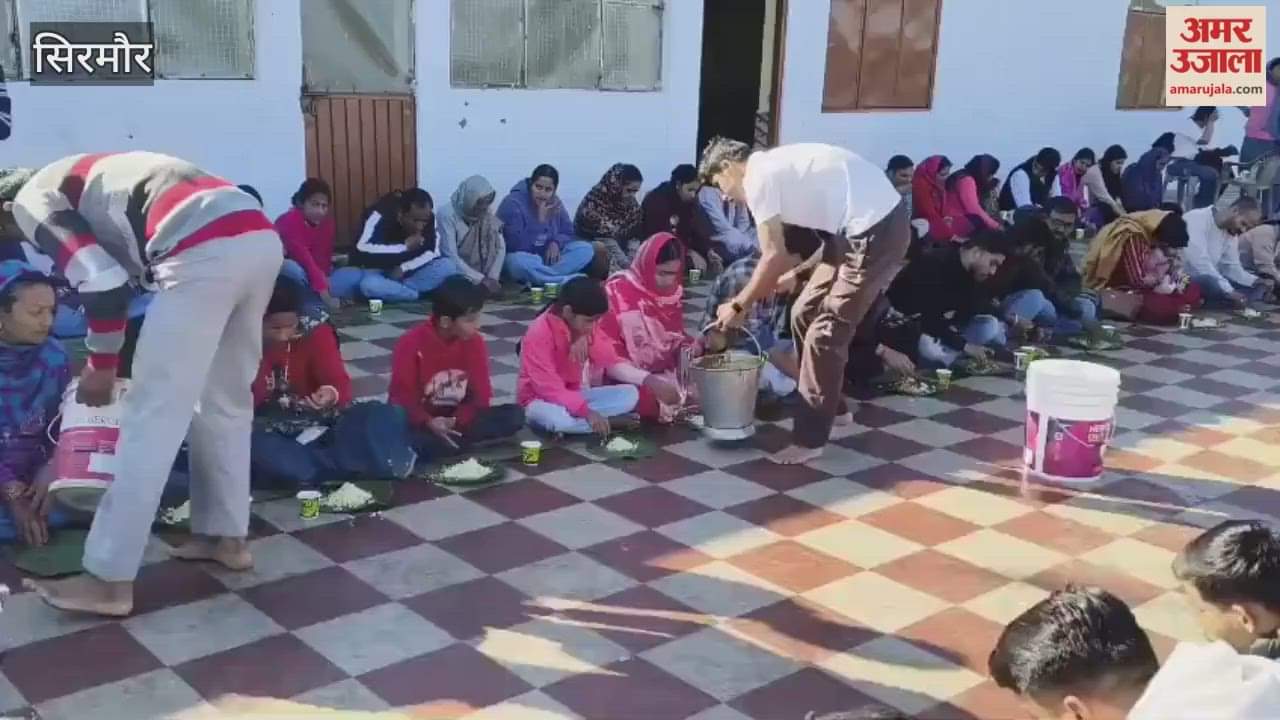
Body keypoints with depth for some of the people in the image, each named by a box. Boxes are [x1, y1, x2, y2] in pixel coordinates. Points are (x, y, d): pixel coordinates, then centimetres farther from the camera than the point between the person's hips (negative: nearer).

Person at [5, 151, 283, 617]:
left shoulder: (32, 200, 14)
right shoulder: (94, 178, 39)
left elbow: (102, 282, 1)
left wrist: (101, 367, 14)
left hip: (207, 251, -8)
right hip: (261, 237, 9)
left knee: (153, 413, -1)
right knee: (225, 401, 22)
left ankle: (109, 580, 7)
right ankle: (227, 537, 31)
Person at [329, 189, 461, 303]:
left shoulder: (427, 215, -13)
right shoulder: (380, 215, -27)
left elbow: (432, 252, -13)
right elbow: (362, 251, -36)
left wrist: (403, 268, -25)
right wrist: (404, 246, -33)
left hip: (411, 270, 4)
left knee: (448, 266, -22)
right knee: (369, 284, -39)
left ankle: (395, 290, -24)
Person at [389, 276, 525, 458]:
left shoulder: (474, 342, -5)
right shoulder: (411, 345, -15)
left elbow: (481, 396, -5)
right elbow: (401, 399, -14)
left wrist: (456, 422, -23)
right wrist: (428, 422, -33)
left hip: (458, 421, 4)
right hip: (421, 423, -4)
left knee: (515, 415, -19)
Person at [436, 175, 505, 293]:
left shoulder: (487, 216, -6)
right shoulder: (447, 215, -21)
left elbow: (500, 248, -9)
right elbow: (450, 257, -26)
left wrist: (492, 277, -22)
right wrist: (481, 279, -32)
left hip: (475, 268, 5)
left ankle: (488, 281, -7)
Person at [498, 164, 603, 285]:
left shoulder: (555, 203, 1)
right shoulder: (512, 203, -19)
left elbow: (568, 232, 8)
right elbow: (516, 245, -25)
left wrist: (556, 243, -15)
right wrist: (539, 221, -29)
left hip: (548, 257, 6)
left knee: (586, 249, -12)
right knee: (518, 261, -41)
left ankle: (537, 280, -26)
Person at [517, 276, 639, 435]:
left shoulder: (585, 328, -1)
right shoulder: (539, 334, -23)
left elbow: (610, 362, -4)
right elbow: (548, 387, -29)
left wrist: (589, 341, -23)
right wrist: (586, 411, -37)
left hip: (574, 395, 7)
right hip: (542, 400, -7)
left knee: (630, 394, -12)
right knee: (556, 417, -43)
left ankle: (576, 418, -18)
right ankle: (614, 422, -23)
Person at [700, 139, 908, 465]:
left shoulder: (758, 177, -11)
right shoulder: (774, 166, 17)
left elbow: (774, 257, -13)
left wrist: (738, 306, -4)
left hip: (878, 229, -10)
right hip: (863, 227, 10)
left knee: (824, 333, -6)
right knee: (805, 315, 16)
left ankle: (808, 440, 2)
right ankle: (830, 406, 30)